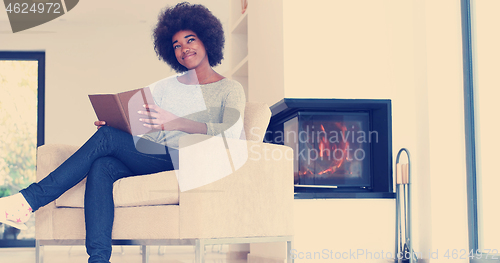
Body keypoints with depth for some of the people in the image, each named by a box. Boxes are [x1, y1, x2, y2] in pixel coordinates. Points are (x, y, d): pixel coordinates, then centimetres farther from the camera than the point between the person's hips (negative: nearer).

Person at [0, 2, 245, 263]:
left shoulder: (230, 90, 8)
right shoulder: (165, 86, 26)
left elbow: (231, 133, -13)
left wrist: (177, 123, -28)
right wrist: (110, 122, -6)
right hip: (150, 160, 5)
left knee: (107, 138, -23)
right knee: (102, 167, -29)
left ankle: (31, 198, -21)